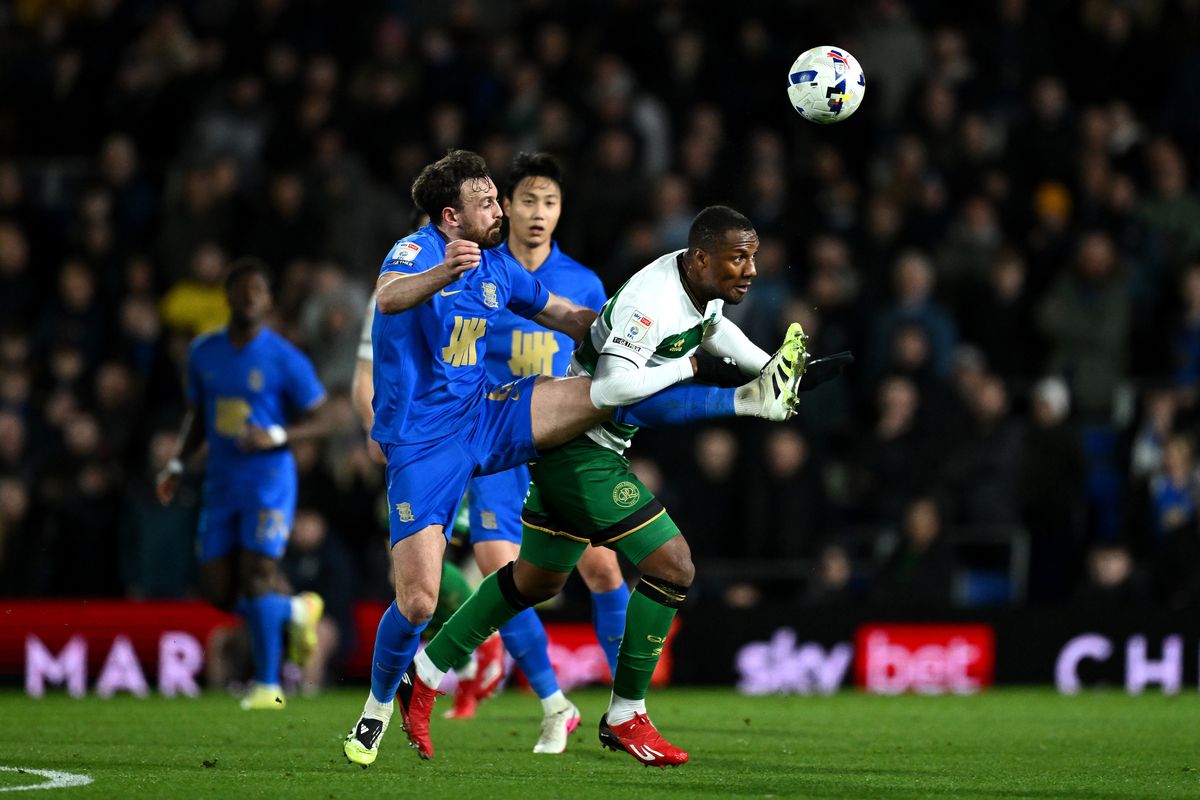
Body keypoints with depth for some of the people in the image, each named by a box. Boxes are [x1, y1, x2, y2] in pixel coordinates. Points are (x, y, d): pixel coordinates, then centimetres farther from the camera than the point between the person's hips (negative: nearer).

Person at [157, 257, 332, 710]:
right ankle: (297, 612, 27)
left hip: (269, 481, -5)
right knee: (218, 593, 0)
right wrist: (177, 465, 8)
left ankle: (268, 686, -4)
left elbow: (320, 422, -3)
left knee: (256, 578, -15)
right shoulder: (204, 353, 9)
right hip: (221, 483, 5)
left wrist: (276, 436, -20)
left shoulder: (284, 360, -7)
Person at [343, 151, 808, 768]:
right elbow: (388, 297, -37)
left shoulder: (497, 268, 9)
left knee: (612, 391, -11)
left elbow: (574, 320, 20)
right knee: (418, 601, -13)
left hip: (484, 417, 6)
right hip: (422, 444, -6)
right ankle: (378, 707, 12)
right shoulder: (417, 251, -13)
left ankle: (753, 398, -13)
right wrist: (441, 274, -60)